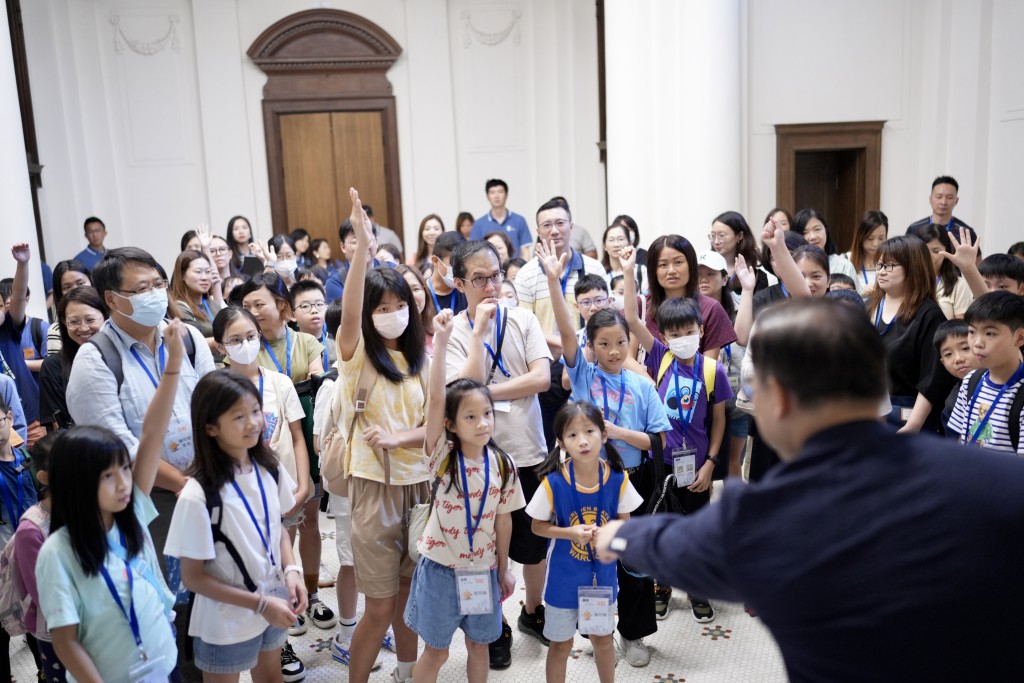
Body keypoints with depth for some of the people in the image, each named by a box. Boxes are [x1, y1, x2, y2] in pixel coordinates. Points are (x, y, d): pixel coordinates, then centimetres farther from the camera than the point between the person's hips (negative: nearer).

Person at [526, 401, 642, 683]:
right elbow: (538, 526, -9)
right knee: (561, 643, 15)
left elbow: (625, 522, -1)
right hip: (564, 576, -2)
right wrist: (570, 533, -25)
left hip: (602, 573, 2)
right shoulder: (554, 482, -21)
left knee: (602, 638, 23)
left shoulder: (617, 479, -15)